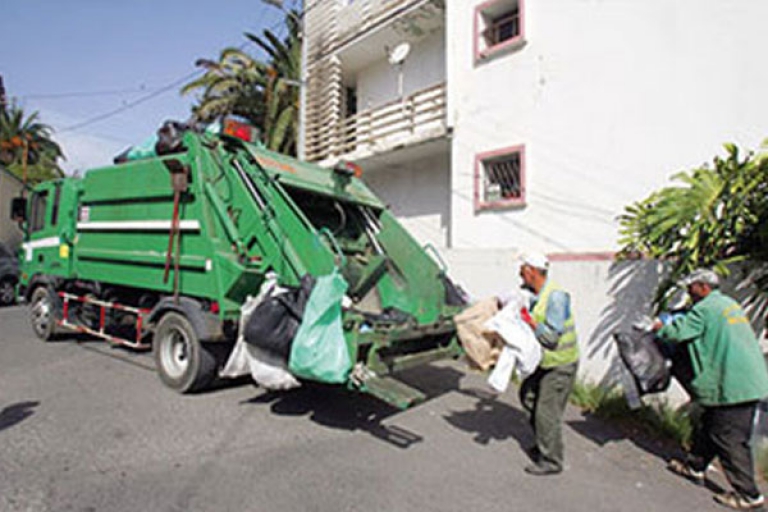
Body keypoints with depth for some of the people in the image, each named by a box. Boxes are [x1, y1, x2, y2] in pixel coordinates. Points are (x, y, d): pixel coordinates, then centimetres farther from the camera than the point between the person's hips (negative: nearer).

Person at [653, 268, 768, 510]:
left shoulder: (706, 307, -13)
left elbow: (678, 332, -14)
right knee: (710, 425, 19)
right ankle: (695, 467, 32)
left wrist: (660, 327, 6)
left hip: (732, 385, -10)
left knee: (730, 439, -1)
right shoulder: (730, 303, 17)